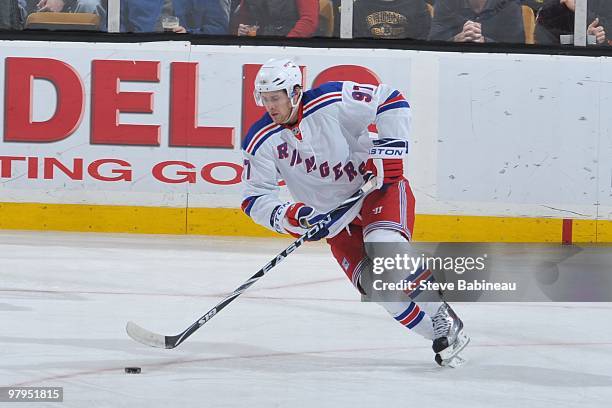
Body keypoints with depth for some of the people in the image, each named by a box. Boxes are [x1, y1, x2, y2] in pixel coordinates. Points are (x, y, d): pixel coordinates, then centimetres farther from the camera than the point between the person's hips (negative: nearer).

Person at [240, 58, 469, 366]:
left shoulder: (334, 101, -19)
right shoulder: (261, 141, -10)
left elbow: (390, 101, -13)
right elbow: (255, 198, -7)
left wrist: (389, 150, -20)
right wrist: (287, 217, -26)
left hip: (378, 188, -4)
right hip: (335, 220, 4)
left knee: (384, 244, -32)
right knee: (376, 284, -15)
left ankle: (442, 316, -19)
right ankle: (440, 335, -4)